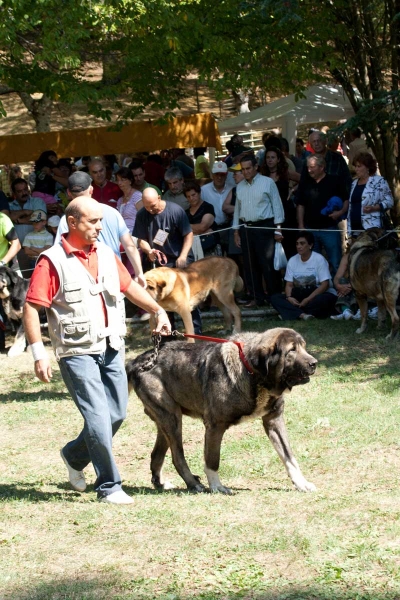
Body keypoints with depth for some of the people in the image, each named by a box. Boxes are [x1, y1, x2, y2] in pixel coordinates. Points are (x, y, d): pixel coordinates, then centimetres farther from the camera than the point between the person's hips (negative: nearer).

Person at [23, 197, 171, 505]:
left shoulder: (106, 254, 9)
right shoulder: (53, 261, -11)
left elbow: (129, 285, 23)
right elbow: (31, 308, -13)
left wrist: (158, 310, 16)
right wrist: (39, 353, -18)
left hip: (110, 349, 7)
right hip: (78, 352, -7)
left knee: (117, 414, 10)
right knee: (99, 417, -9)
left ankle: (75, 456, 34)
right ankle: (109, 486, 0)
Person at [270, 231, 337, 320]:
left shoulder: (319, 259, -10)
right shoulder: (292, 261, 4)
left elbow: (325, 285, -15)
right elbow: (289, 284, 4)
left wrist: (308, 300, -25)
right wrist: (289, 297, -20)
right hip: (299, 295, 4)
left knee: (327, 299, -39)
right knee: (274, 298, -17)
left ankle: (294, 312, -28)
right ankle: (302, 314, -37)